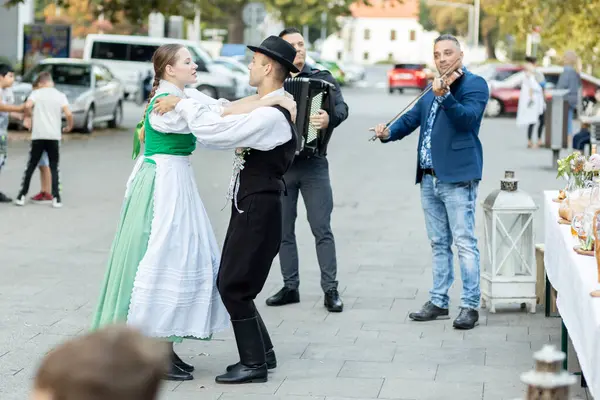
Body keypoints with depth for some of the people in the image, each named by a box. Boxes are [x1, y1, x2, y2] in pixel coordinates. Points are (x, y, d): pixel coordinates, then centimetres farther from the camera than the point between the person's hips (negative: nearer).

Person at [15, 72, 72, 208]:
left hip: (38, 135, 0)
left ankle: (22, 196, 7)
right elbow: (68, 114, -8)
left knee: (31, 166, 8)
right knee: (54, 168, 7)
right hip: (54, 136, 0)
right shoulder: (60, 95, 5)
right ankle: (56, 198, -2)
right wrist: (69, 126, 10)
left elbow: (27, 106, -16)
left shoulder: (36, 93, 3)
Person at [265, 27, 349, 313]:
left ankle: (330, 290, 3)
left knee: (322, 229, -2)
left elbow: (341, 106, -14)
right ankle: (290, 287, 19)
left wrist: (330, 118, -36)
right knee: (284, 230, 9)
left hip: (313, 163, -2)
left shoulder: (322, 78, 1)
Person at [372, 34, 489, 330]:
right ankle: (439, 302, 20)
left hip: (458, 176, -8)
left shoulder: (474, 84, -4)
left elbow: (467, 117, -20)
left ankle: (470, 306, -4)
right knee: (439, 243, 13)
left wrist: (444, 96, -35)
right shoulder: (433, 90, 20)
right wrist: (388, 133, -4)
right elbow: (411, 118, 15)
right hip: (429, 177, 8)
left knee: (464, 242, -7)